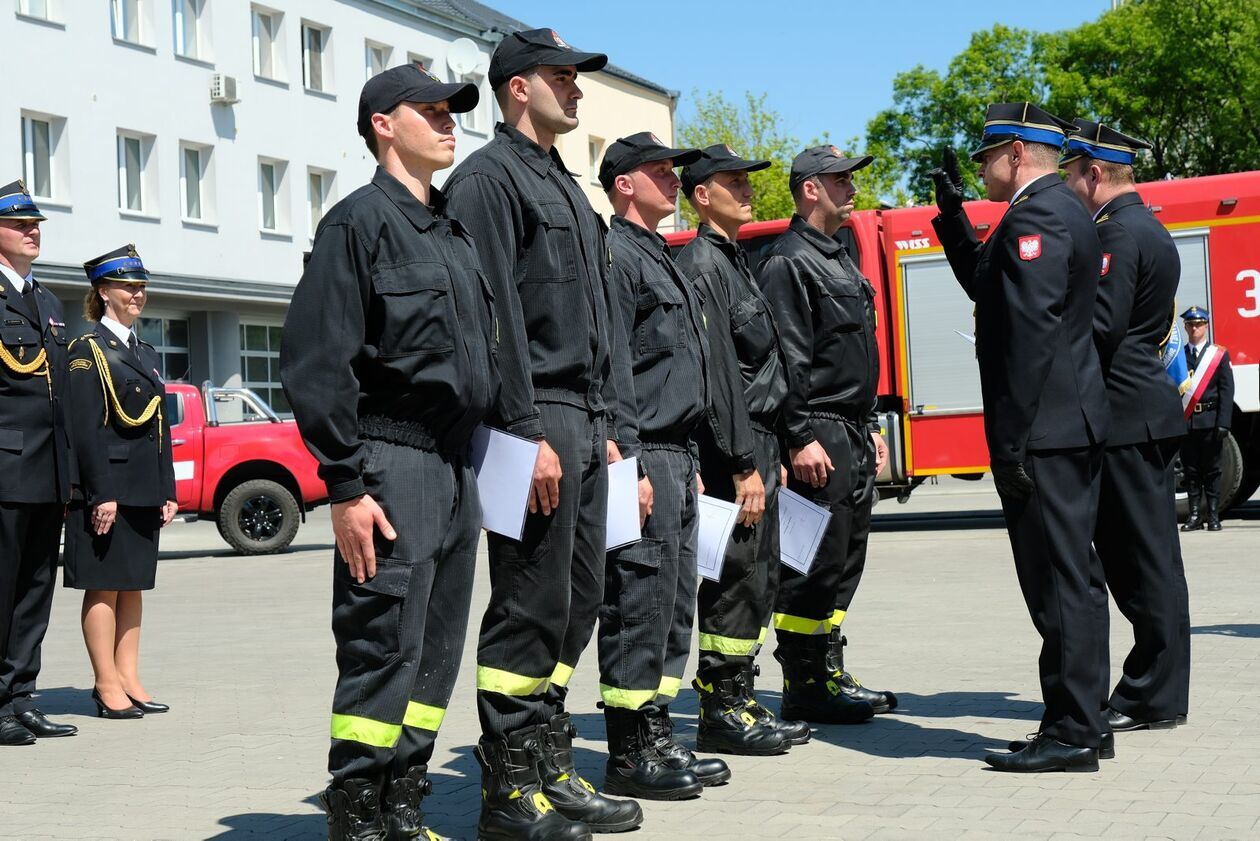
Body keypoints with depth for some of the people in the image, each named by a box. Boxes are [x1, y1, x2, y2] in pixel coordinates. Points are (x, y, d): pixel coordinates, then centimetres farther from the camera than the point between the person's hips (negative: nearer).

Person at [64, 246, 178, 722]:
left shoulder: (146, 354, 17)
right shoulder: (88, 351, -6)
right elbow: (84, 429, -13)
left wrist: (167, 491, 12)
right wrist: (101, 495, -18)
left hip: (144, 490, 8)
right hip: (107, 488, -8)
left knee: (134, 584, 10)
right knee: (104, 585, -3)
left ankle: (129, 680, 15)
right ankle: (108, 687, 0)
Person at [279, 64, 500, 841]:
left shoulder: (455, 231, 18)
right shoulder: (361, 220, -6)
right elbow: (317, 362, -12)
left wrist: (478, 465, 16)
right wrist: (345, 485, -17)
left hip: (457, 466, 8)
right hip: (393, 466, -8)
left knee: (435, 655, 9)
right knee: (384, 652, -8)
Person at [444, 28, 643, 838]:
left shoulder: (568, 189, 23)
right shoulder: (489, 178, -6)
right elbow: (493, 314, -15)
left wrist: (607, 429, 17)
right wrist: (529, 433, -20)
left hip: (585, 422, 9)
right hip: (534, 415, -9)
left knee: (577, 600, 10)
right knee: (531, 606, -7)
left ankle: (549, 766, 19)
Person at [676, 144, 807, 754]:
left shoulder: (735, 262, 19)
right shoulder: (701, 265, -12)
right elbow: (716, 372, -19)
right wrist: (742, 464, -22)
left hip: (756, 442, 10)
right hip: (730, 449, -10)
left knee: (759, 577, 12)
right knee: (736, 577, -7)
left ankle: (740, 701, 18)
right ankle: (721, 713, 0)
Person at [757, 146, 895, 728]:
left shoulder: (839, 260, 20)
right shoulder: (789, 262, -11)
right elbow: (786, 359, -18)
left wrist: (871, 428, 22)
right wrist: (800, 438, -22)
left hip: (854, 435, 10)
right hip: (819, 438, -10)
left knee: (844, 561, 12)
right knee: (814, 565, -6)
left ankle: (830, 675, 20)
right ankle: (803, 688, 0)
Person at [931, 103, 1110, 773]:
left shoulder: (1034, 218, -14)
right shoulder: (1063, 211, 18)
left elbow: (1031, 332, -22)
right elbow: (988, 287, 26)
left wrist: (1012, 440, -22)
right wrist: (953, 214, 20)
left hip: (1045, 430, -11)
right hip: (1074, 425, 11)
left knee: (1060, 581, -7)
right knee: (1073, 576, 15)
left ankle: (1069, 736, -2)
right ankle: (1084, 721, 23)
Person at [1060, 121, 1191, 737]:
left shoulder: (1118, 234, -14)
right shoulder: (1148, 229, 19)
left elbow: (1099, 327, -22)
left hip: (1124, 418, -10)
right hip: (1148, 413, 10)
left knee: (1141, 560, -5)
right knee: (1147, 557, 12)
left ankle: (1153, 696, 0)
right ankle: (1155, 687, 18)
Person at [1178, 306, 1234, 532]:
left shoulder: (1219, 355, 3)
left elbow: (1227, 391, -2)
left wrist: (1223, 423, -10)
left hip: (1210, 420, -2)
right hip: (1185, 421, 2)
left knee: (1212, 469, 2)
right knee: (1191, 469, 5)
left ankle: (1213, 515, 7)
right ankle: (1194, 515, 10)